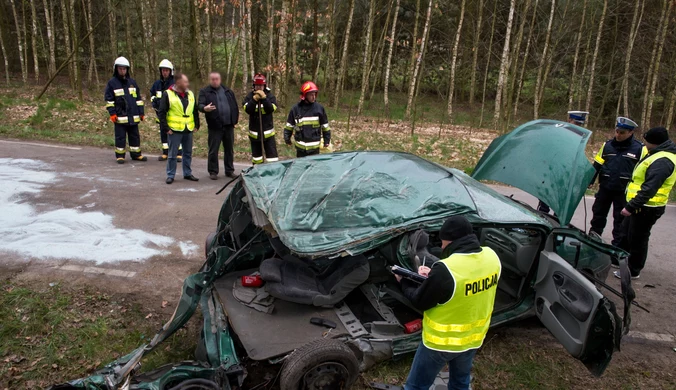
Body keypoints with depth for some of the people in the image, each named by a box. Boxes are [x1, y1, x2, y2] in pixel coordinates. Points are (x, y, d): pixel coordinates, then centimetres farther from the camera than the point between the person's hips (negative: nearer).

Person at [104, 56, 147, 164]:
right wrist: (112, 113, -9)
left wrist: (141, 112, 10)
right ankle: (120, 155, 11)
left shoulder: (132, 82, 11)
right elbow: (109, 99, -1)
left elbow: (138, 98, 14)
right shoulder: (112, 83, -1)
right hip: (120, 117, -4)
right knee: (120, 137, 2)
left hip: (133, 116, 4)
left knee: (135, 136, 10)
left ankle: (136, 154, 20)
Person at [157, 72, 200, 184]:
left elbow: (195, 111, 18)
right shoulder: (168, 94, -6)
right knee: (172, 154, 2)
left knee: (188, 153, 12)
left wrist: (196, 125, 11)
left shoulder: (190, 94, 10)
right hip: (174, 130, -5)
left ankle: (188, 173, 23)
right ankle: (170, 175, 12)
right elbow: (161, 112, -7)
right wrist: (165, 128, -11)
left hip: (189, 130, 5)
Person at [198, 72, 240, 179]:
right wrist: (205, 108, -33)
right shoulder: (204, 92, 1)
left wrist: (236, 118, 10)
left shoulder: (227, 91, 13)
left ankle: (230, 170, 21)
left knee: (229, 149, 11)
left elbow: (234, 105, 17)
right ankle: (213, 172, 12)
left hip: (228, 125, 4)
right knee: (213, 150, 2)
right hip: (215, 126, -3)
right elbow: (200, 104, -10)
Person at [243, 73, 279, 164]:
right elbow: (247, 109, -13)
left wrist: (264, 98, -22)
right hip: (254, 132, 2)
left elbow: (271, 109, -15)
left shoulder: (270, 96, -1)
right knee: (256, 154, 14)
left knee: (272, 154, -4)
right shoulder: (249, 96, 0)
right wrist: (255, 99, -22)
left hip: (268, 131, -2)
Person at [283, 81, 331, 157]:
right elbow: (289, 126, 7)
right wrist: (287, 138, 9)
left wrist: (327, 140, 7)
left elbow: (325, 126, 5)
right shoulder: (296, 109, -3)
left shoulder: (319, 108, -2)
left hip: (314, 147, 0)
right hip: (300, 147, 0)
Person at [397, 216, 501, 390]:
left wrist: (404, 282, 0)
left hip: (442, 340, -6)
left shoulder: (446, 270, -32)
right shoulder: (491, 257, -12)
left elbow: (419, 302, -17)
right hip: (473, 338, 6)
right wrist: (433, 276, 1)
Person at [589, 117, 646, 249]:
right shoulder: (607, 145, 3)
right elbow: (597, 165, 7)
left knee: (621, 220, 5)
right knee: (598, 214, 14)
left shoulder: (640, 148, -6)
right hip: (605, 188, 3)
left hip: (624, 191, -3)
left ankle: (618, 246, 14)